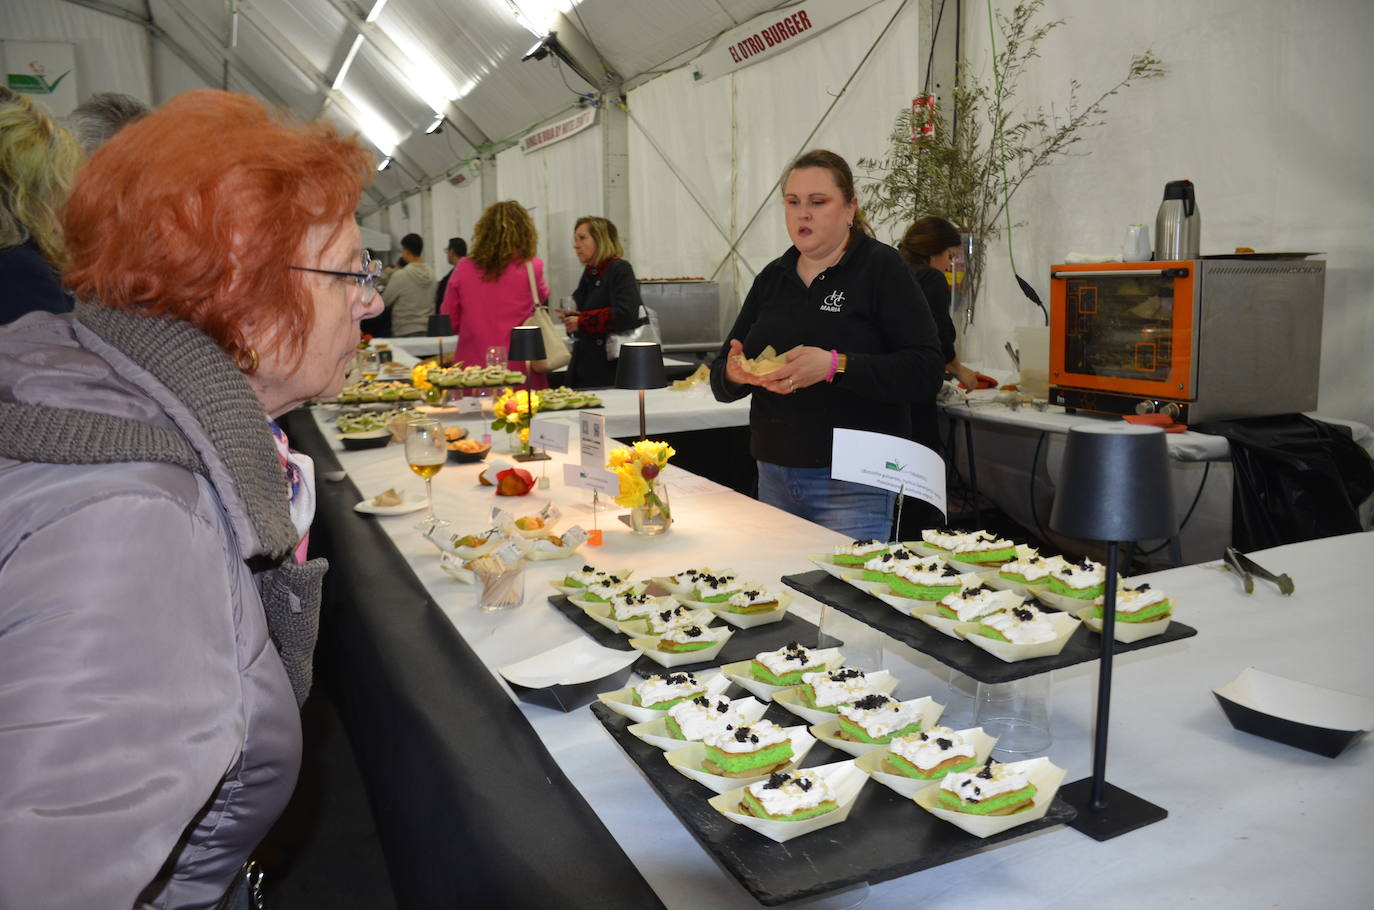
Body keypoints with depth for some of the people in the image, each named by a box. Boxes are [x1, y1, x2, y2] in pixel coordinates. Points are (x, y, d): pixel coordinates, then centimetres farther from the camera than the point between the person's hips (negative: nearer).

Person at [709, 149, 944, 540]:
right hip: (774, 476, 5)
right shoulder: (772, 277, 11)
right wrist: (733, 373, -11)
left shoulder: (881, 267, -4)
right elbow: (719, 378, 12)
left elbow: (925, 371, -14)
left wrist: (836, 367, -26)